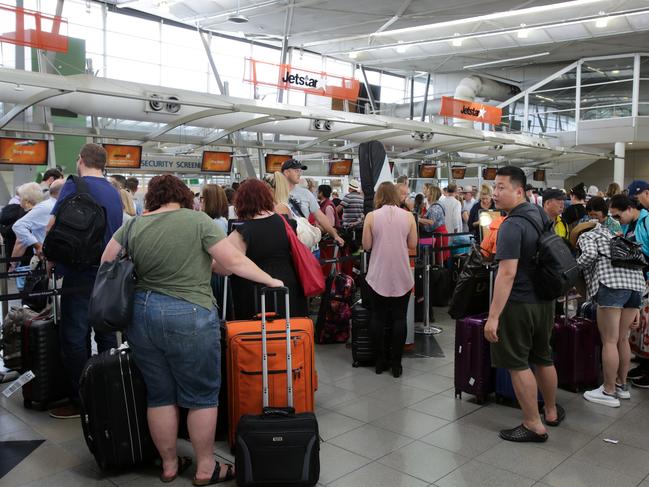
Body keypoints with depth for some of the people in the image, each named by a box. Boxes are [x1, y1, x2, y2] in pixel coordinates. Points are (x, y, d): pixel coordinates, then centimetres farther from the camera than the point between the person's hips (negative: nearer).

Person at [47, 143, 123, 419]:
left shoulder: (74, 185, -8)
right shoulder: (114, 192, 11)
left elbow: (53, 225, -11)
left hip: (80, 275, -7)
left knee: (75, 338, 1)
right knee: (106, 335, 13)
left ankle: (80, 401, 7)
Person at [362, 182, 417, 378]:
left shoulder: (371, 216, -5)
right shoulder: (408, 216, -2)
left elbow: (366, 246, -2)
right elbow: (413, 245, 2)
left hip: (378, 276, 0)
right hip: (402, 276, 1)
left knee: (378, 317, 10)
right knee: (399, 318, 7)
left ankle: (380, 361, 17)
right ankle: (396, 364, 10)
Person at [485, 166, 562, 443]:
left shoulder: (512, 226, -21)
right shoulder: (540, 214, 7)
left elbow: (507, 273, -28)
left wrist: (493, 316, -28)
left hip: (519, 304, -9)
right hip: (544, 300, 9)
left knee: (518, 364, 4)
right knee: (543, 358, 22)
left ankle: (534, 425, 13)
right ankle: (552, 412, 39)